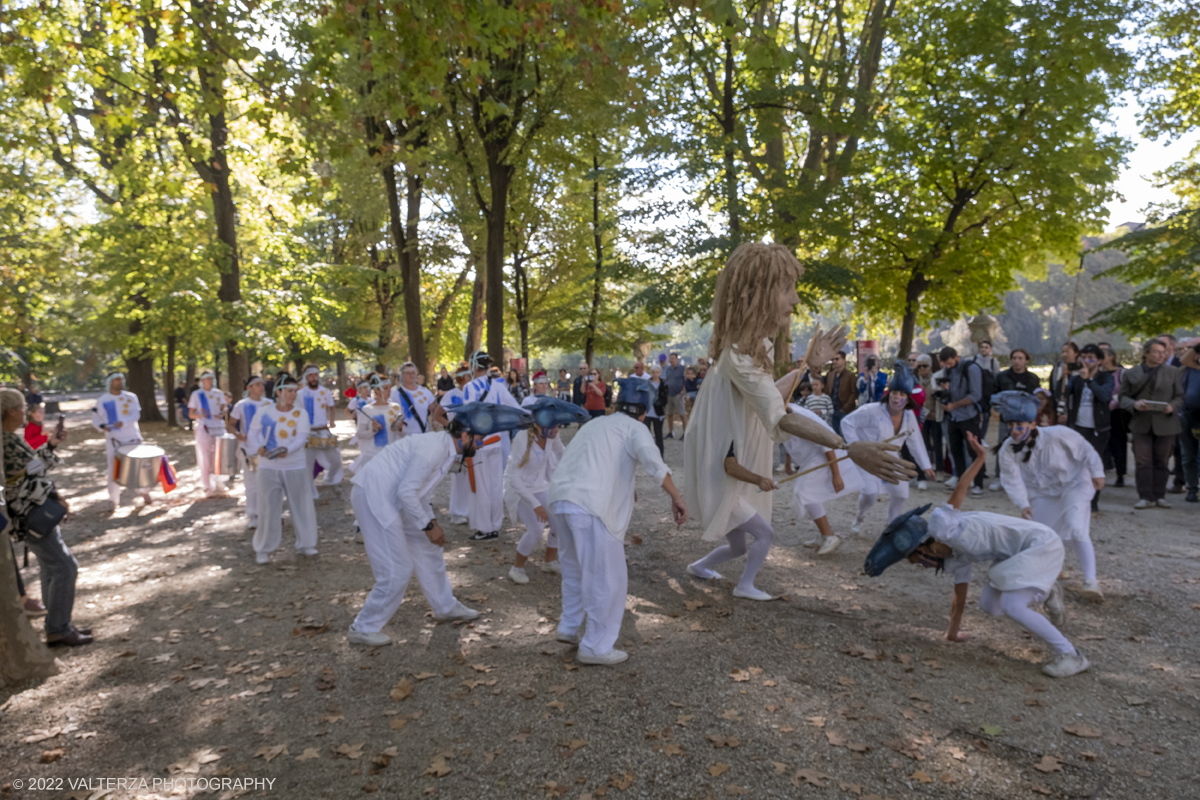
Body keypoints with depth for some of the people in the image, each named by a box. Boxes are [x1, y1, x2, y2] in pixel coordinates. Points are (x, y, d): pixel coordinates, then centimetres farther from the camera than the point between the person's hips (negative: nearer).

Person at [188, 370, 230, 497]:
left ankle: (219, 484, 21)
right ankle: (208, 488, 6)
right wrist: (199, 415, -20)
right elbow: (191, 414, 1)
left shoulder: (219, 393, 10)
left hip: (219, 428, 3)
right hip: (204, 429, -3)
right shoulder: (196, 394, 2)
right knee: (206, 459, -1)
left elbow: (225, 406, 8)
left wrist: (222, 413, -15)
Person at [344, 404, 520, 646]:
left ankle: (445, 607, 36)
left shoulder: (445, 446, 7)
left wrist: (432, 521, 7)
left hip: (392, 498, 10)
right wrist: (428, 526, -16)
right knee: (397, 570, -7)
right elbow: (406, 491, -25)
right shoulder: (435, 448, -24)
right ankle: (364, 629, 11)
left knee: (429, 548, 19)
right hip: (373, 496, -10)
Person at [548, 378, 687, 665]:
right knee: (607, 578, 5)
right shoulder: (634, 428, 6)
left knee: (575, 569, 26)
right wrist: (676, 497, -10)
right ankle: (596, 647, 12)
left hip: (559, 499, 7)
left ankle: (570, 628, 37)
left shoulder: (595, 424, 26)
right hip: (589, 506, -7)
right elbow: (652, 460, -13)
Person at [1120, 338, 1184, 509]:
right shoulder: (1131, 373, 5)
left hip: (1165, 423, 1)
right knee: (1142, 462, -3)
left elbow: (1180, 396, 7)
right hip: (1141, 424, -1)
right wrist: (1134, 405, -16)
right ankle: (1145, 497, 3)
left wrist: (1172, 407, -14)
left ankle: (1160, 496, 16)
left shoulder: (1173, 372, 8)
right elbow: (1123, 397, 5)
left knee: (1161, 461, 6)